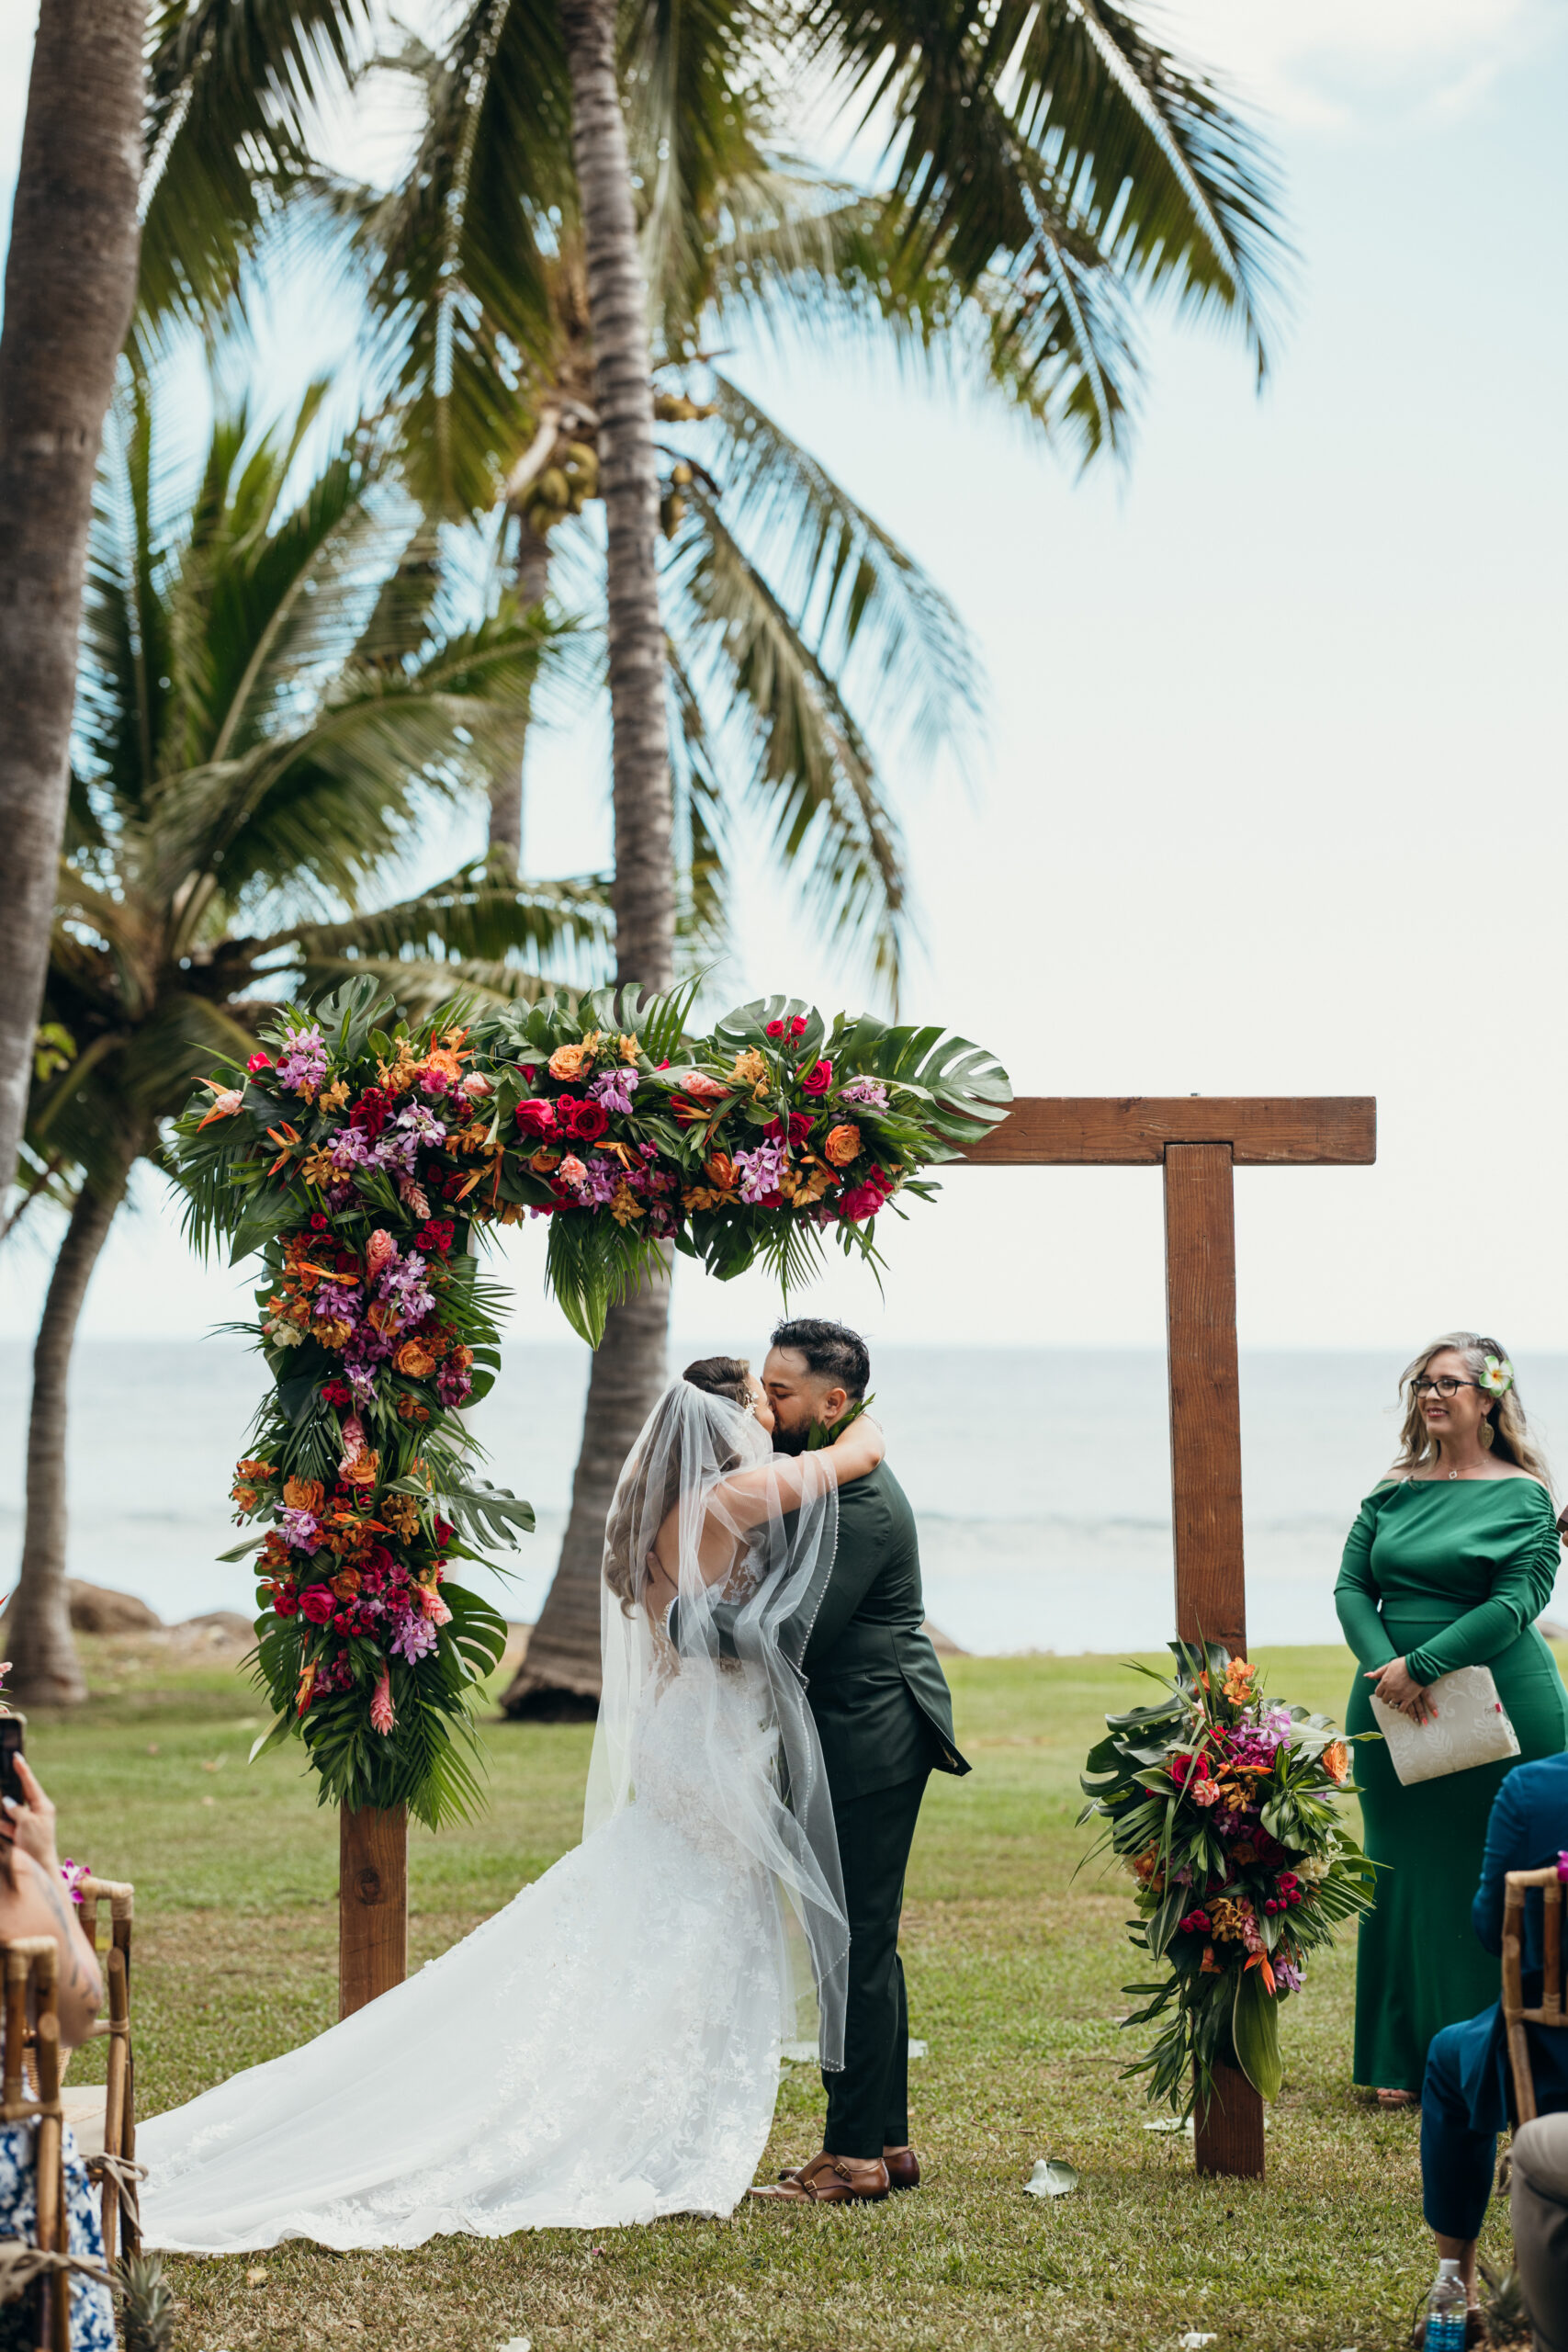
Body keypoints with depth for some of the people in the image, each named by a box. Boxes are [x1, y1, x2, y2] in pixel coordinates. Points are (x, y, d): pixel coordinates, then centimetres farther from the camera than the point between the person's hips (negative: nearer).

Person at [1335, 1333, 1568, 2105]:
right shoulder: (1395, 1490, 11)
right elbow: (1352, 1586, 6)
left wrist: (1423, 1665, -19)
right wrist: (1387, 1668, -12)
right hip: (1396, 1718, 5)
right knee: (1404, 1877, 8)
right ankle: (1404, 2061, 16)